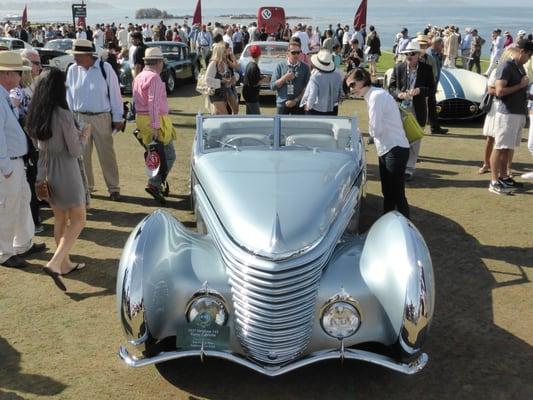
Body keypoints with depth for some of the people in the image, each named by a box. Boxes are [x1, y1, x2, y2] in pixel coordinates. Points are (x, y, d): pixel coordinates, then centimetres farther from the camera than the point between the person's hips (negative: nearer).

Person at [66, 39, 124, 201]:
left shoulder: (105, 68, -8)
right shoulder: (73, 70, 1)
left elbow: (115, 93, -4)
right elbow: (69, 95, 9)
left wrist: (118, 118, -3)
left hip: (102, 117, -3)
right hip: (80, 118, 3)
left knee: (107, 154, 2)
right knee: (82, 154, 10)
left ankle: (113, 187, 14)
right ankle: (86, 186, 25)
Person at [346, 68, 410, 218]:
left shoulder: (376, 96, -17)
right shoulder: (375, 94, 12)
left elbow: (376, 129, -19)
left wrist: (371, 131, 0)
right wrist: (373, 131, -2)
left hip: (394, 150, -10)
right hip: (387, 150, 10)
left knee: (397, 194, -4)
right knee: (387, 194, 19)